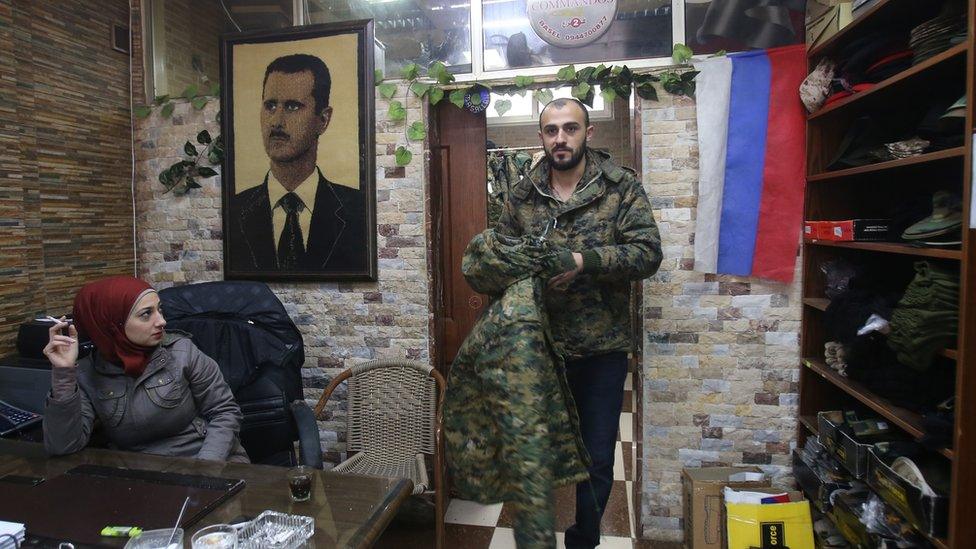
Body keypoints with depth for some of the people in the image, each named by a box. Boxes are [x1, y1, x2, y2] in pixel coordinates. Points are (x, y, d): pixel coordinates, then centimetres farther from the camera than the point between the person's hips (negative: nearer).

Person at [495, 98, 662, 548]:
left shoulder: (622, 187, -5)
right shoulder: (522, 194, 4)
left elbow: (648, 252, -13)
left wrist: (584, 261, -25)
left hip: (601, 349, -2)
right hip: (538, 347, 2)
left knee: (597, 460, 11)